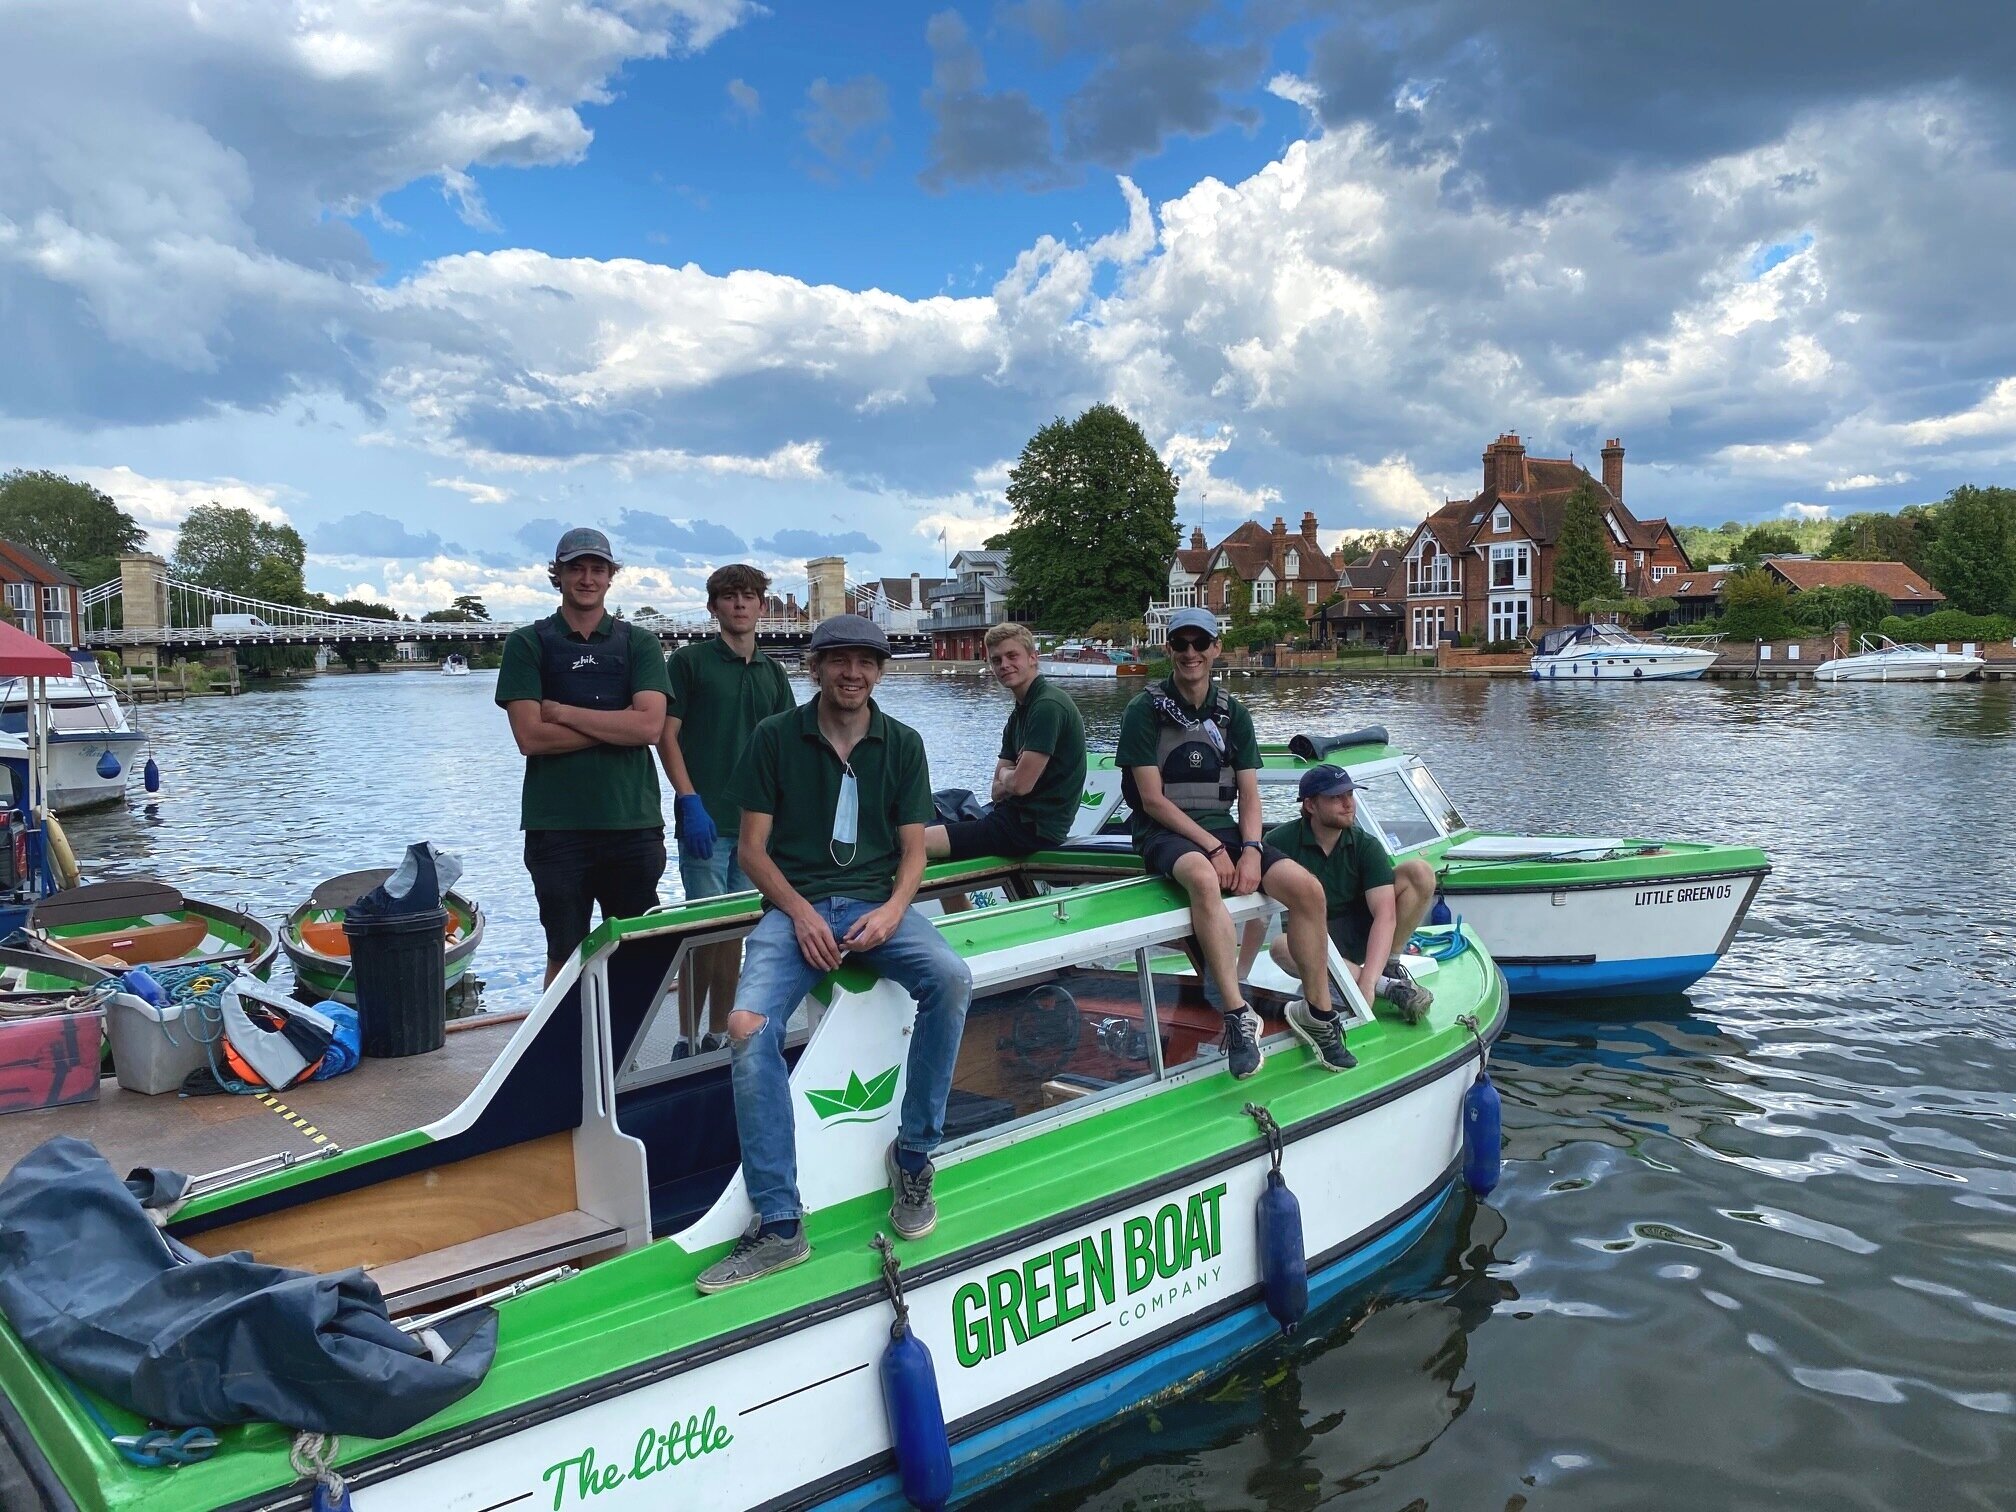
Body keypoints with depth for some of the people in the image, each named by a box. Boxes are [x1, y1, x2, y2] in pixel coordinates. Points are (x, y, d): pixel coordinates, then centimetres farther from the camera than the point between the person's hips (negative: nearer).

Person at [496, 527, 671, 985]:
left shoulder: (639, 644, 9)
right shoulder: (527, 644, 6)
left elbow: (650, 726, -7)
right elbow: (529, 736, -6)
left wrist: (562, 712, -7)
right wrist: (617, 726, -7)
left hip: (634, 823, 1)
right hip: (556, 825, -1)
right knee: (565, 956, 6)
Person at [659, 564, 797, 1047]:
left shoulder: (772, 673, 14)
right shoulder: (690, 661, -1)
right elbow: (667, 734, -5)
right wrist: (690, 801, -14)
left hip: (756, 821, 5)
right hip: (705, 820, -5)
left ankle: (720, 1034, 20)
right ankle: (688, 1039, 3)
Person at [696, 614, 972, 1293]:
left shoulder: (902, 745, 10)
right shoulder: (775, 737, 5)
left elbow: (913, 850, 8)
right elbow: (752, 846, 3)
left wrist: (892, 911, -12)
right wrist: (800, 912, -12)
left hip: (878, 902, 2)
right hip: (795, 905, -1)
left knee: (952, 979, -29)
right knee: (748, 1027, -28)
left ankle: (913, 1155, -11)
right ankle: (778, 1224, -21)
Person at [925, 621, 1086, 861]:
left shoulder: (1048, 706, -16)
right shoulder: (1019, 714, 15)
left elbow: (1020, 784, -21)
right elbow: (997, 792, 13)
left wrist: (1005, 774, 2)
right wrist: (1010, 776, -9)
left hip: (1034, 827, -11)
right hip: (1020, 815, 11)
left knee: (916, 843, -20)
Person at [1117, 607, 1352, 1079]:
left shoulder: (1233, 713, 11)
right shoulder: (1145, 711, -4)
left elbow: (1249, 793, 7)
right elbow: (1153, 799, -10)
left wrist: (1250, 849, -12)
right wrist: (1213, 848, -17)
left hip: (1222, 829, 5)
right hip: (1164, 833, -5)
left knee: (1307, 888, -17)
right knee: (1204, 879, -40)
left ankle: (1316, 1010, -2)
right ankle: (1237, 1016, -40)